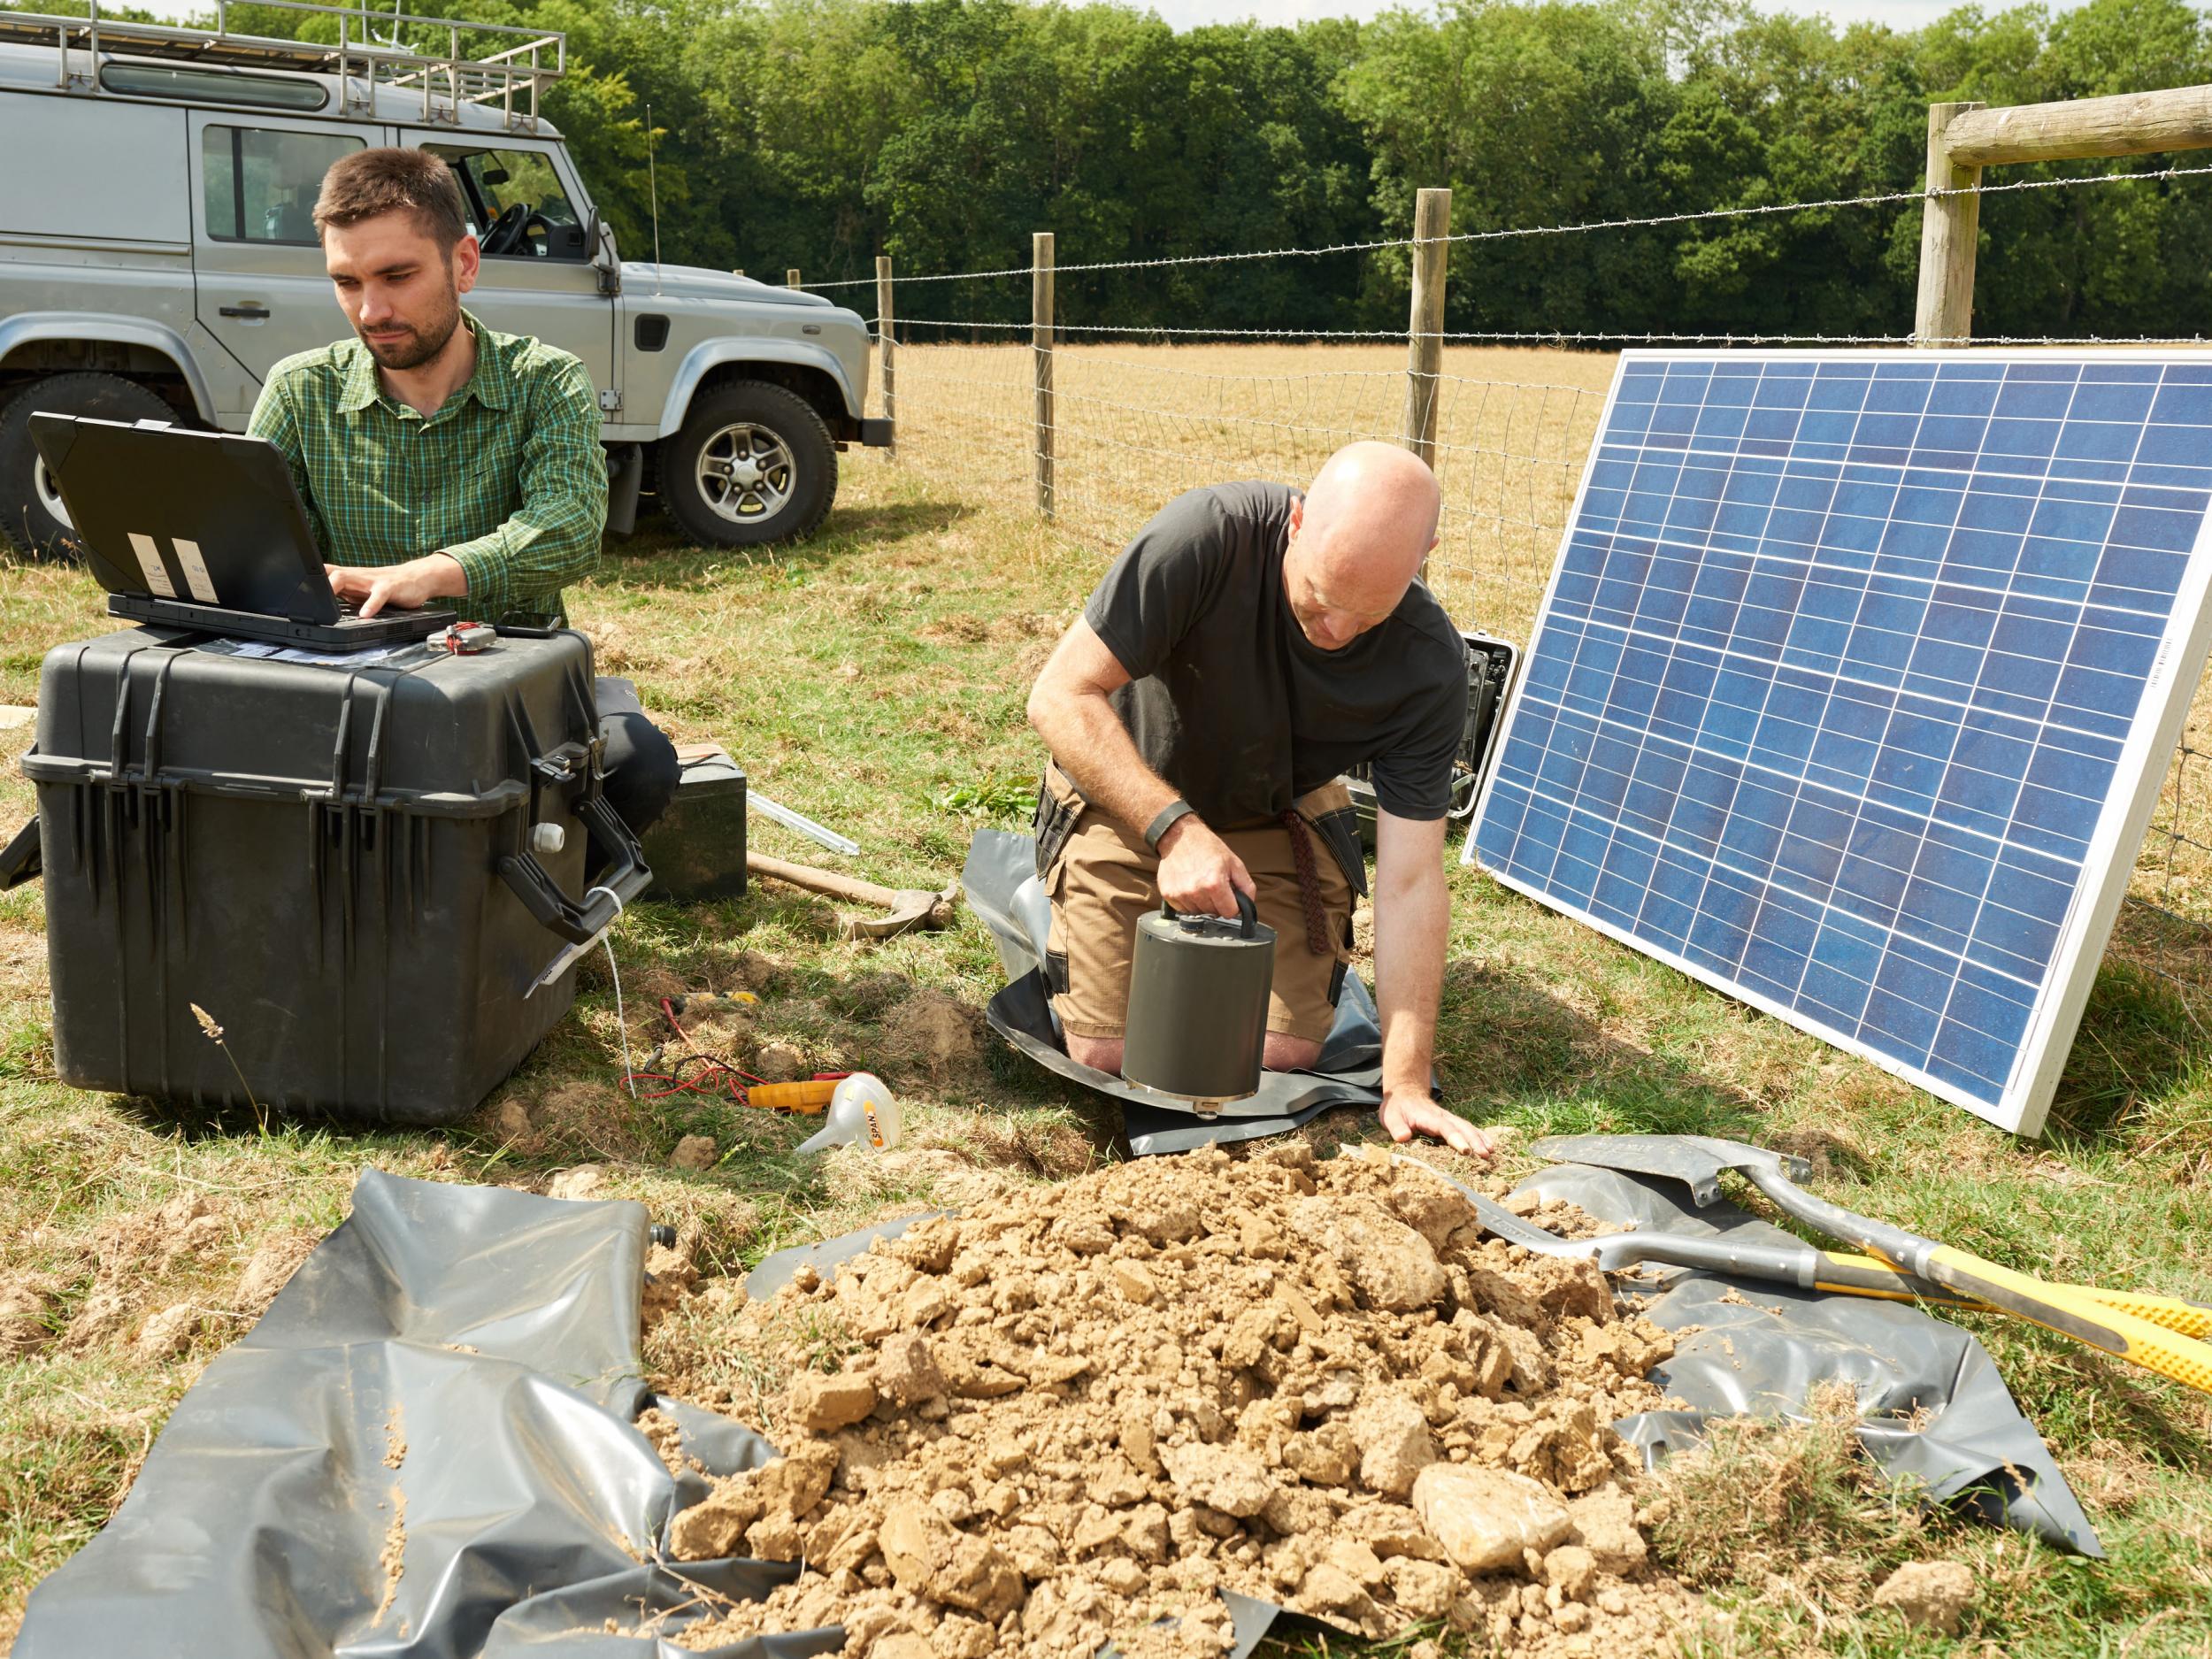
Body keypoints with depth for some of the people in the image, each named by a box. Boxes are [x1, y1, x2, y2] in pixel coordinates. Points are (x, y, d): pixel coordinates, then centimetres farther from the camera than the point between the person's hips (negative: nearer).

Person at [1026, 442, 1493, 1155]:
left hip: (1274, 820, 2)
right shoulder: (1206, 537, -33)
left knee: (1287, 1055, -6)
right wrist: (1175, 827, -42)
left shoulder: (1429, 665, -25)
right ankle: (1065, 908, 23)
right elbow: (1060, 698, -30)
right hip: (1128, 794, -2)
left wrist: (1405, 1083, -25)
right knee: (1111, 1055, -7)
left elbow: (1410, 882, -22)